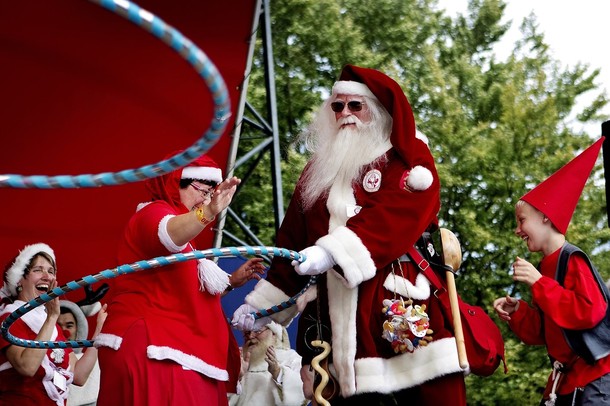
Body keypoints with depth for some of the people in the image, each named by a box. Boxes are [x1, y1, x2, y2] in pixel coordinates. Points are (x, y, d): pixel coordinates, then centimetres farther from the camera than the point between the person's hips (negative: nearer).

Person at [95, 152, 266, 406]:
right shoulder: (153, 213, -6)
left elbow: (193, 291, 31)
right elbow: (169, 235, -33)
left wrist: (232, 281, 18)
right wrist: (208, 212, -50)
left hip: (169, 349, 10)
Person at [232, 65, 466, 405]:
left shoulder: (408, 158, 6)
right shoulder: (322, 170, 20)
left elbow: (392, 215, -13)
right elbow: (293, 243, 19)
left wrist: (333, 251, -26)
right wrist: (261, 303, 12)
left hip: (399, 299, -4)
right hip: (337, 309, 4)